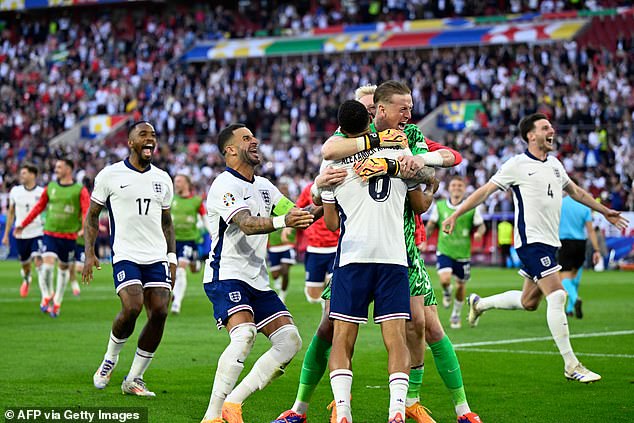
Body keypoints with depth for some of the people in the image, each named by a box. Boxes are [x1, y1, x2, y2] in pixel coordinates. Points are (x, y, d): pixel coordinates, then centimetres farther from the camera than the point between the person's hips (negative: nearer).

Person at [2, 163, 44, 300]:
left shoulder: (42, 193, -7)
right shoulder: (15, 191, 3)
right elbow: (11, 213, 13)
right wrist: (6, 234, 14)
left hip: (37, 233, -3)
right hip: (21, 235, 3)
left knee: (39, 262, -20)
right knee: (25, 265, 15)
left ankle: (46, 295, -19)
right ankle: (26, 280, 50)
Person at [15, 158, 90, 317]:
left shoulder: (80, 190, -2)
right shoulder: (50, 187, 8)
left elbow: (87, 211, -11)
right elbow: (39, 207, 16)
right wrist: (23, 224, 15)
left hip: (68, 236, -1)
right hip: (49, 233, 1)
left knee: (64, 268, 10)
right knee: (47, 264, -16)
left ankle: (57, 303, 25)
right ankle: (47, 297, 5)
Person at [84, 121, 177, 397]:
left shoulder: (163, 179, 13)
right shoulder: (110, 175, 1)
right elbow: (92, 215, 7)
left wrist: (172, 257, 14)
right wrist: (89, 253, -3)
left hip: (157, 257, 4)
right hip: (125, 256, -4)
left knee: (159, 312, -10)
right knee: (132, 308, -24)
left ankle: (133, 379, 3)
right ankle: (110, 358, 7)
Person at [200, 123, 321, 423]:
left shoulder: (264, 186, 18)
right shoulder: (224, 185, -11)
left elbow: (297, 216, 18)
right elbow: (246, 224, -27)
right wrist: (283, 221, -44)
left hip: (258, 281, 9)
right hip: (226, 277, -9)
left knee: (290, 342, -2)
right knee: (244, 334, -30)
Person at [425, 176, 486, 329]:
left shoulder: (472, 208, -4)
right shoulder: (439, 206, 0)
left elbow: (481, 225, 3)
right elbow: (431, 224, 12)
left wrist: (479, 233, -19)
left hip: (463, 254, 1)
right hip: (444, 251, -1)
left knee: (461, 285, 10)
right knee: (445, 279, -23)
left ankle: (456, 315, 33)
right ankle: (447, 293, 16)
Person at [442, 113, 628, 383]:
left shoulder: (555, 164, 14)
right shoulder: (517, 165, -7)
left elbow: (575, 191, 31)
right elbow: (485, 191, -4)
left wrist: (604, 211, 39)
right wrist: (455, 215, -9)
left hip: (550, 242, 8)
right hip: (531, 241, -8)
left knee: (529, 302, 13)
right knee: (557, 295, -16)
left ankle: (479, 304, 38)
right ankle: (571, 366, -12)